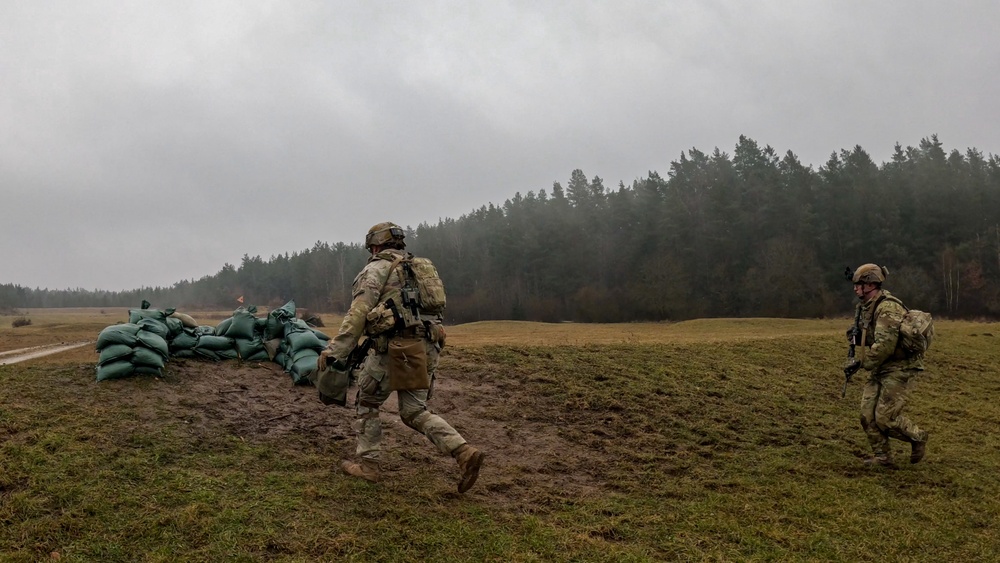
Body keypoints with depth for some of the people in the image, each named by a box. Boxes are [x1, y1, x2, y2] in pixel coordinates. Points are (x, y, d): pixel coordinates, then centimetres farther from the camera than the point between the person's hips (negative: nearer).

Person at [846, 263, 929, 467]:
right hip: (880, 369, 9)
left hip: (899, 370, -9)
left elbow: (884, 345, -29)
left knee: (885, 418, -7)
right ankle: (882, 456, 14)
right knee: (868, 414, 4)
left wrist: (861, 362, -19)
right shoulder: (869, 306, 9)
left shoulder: (888, 308, -23)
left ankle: (918, 438, 19)